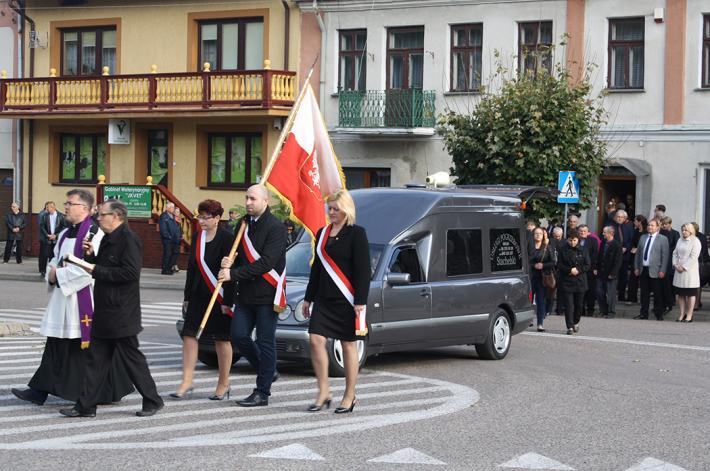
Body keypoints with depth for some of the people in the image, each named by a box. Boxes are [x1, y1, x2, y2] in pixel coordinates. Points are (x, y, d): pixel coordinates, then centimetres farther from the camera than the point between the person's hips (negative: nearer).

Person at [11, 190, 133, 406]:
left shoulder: (94, 234, -14)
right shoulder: (65, 233, 14)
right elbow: (55, 260, 22)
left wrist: (59, 275, -15)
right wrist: (52, 271, -2)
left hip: (85, 300, -8)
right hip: (63, 299, 8)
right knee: (56, 346, 8)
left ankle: (110, 392, 12)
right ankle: (40, 390, 9)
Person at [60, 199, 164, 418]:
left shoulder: (128, 239, -15)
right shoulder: (107, 239, 15)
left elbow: (130, 272, -24)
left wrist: (96, 270, -19)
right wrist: (92, 255, 3)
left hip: (121, 314, -9)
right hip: (104, 313, 9)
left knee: (132, 358, 0)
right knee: (96, 358, 8)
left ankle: (152, 401, 12)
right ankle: (86, 406, 11)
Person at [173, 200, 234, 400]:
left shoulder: (227, 238, -10)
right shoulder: (197, 237, 9)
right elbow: (192, 267, 13)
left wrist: (227, 301, -15)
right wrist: (187, 297, 12)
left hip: (219, 296, -6)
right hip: (198, 295, 6)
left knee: (221, 339, 5)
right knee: (189, 335, -1)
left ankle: (223, 384, 16)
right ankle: (186, 383, 3)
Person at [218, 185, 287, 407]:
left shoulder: (275, 227, -12)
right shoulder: (244, 224, 13)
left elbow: (266, 263, -19)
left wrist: (233, 274, -20)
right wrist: (229, 262, -3)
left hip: (267, 293, -7)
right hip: (245, 293, 7)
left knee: (265, 342, -1)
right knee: (239, 336, 5)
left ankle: (262, 393, 7)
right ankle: (268, 372, 26)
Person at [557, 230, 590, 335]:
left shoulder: (582, 251, 3)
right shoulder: (563, 250, 0)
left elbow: (587, 265, 2)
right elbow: (559, 265, -2)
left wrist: (578, 270, -14)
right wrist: (569, 270, -17)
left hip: (580, 282, 2)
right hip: (566, 282, -2)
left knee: (579, 305, 10)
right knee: (569, 305, -7)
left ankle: (576, 323, 31)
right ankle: (570, 327, -6)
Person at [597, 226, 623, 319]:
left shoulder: (617, 245, -12)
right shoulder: (603, 243, 9)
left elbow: (617, 261, -13)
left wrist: (612, 273, -15)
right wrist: (597, 268, 9)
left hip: (610, 274, -7)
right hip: (601, 273, 7)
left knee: (610, 294, 1)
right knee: (599, 293, 7)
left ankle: (611, 312, 12)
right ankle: (603, 311, 18)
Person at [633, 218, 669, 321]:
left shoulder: (663, 239, -3)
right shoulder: (643, 238, 13)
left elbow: (665, 256, -7)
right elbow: (638, 254, 16)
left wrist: (662, 270, -12)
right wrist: (636, 267, 9)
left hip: (655, 271, -5)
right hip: (643, 270, 5)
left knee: (657, 294, 2)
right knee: (644, 293, 9)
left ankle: (659, 315, 10)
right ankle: (644, 313, 17)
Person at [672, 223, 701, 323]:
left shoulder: (695, 241, -6)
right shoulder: (680, 241, 14)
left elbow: (693, 257, -12)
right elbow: (675, 253, 15)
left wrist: (684, 267, -14)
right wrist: (675, 265, -1)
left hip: (690, 271, -6)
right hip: (679, 270, 6)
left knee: (690, 294, -2)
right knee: (680, 294, 6)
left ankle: (689, 315, 1)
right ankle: (682, 314, 12)